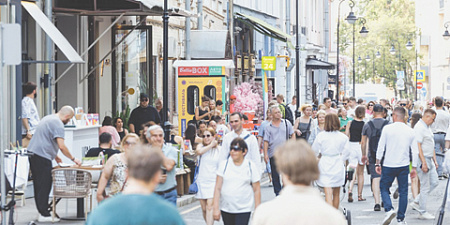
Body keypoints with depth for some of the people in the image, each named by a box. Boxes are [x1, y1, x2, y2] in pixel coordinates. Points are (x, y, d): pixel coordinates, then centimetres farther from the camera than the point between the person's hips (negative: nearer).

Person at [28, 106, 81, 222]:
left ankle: (42, 211, 19)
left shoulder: (48, 118, 20)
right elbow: (61, 146, -18)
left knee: (39, 185, 13)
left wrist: (55, 156, 29)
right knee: (44, 186, -6)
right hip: (42, 157, -10)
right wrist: (73, 159, -8)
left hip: (32, 153, 10)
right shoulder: (58, 124, -12)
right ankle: (44, 215, -5)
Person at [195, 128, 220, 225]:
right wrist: (211, 145, -11)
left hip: (213, 181, -2)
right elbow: (199, 151, -19)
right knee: (204, 208, 7)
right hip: (201, 181, 2)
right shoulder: (201, 146, 5)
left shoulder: (219, 149, 3)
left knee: (210, 206, -16)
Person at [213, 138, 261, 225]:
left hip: (244, 209, -2)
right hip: (226, 209, 3)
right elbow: (218, 188, 1)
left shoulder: (251, 166, -2)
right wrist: (216, 208, -5)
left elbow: (256, 190, 2)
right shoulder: (224, 165, 2)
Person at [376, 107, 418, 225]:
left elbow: (381, 147, -4)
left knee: (384, 187, 11)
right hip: (404, 166, 2)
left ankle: (389, 209, -11)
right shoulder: (410, 131, 2)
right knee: (403, 191, 9)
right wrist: (414, 167, 11)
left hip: (389, 165, -2)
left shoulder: (387, 128, -6)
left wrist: (378, 163, 3)